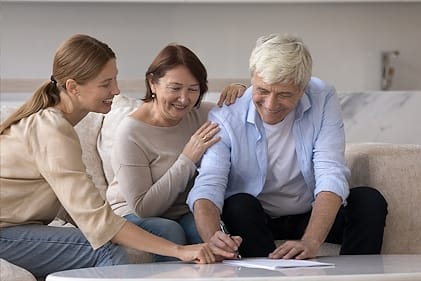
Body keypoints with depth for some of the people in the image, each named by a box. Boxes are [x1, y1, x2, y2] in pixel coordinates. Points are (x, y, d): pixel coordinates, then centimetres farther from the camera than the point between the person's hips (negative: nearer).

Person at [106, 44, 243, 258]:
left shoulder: (199, 114, 0)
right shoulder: (130, 132, -16)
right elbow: (142, 208, -19)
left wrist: (239, 94, -7)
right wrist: (188, 159, -22)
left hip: (185, 212, 4)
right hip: (134, 216, -4)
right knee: (169, 231, -35)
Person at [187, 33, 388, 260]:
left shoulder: (323, 99, -16)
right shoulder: (225, 118, -19)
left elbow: (331, 176, -25)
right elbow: (207, 188, -28)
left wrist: (310, 243, -41)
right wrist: (212, 238, -52)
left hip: (313, 217, 1)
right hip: (254, 221, -1)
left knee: (369, 200, -21)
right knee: (239, 204, -32)